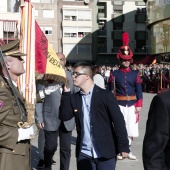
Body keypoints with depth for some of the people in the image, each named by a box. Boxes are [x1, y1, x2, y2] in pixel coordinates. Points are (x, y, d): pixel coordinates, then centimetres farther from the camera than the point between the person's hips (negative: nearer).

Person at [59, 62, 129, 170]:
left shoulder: (105, 96, -7)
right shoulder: (74, 98, 8)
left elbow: (118, 121, -8)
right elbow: (64, 116, 0)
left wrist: (123, 147, -12)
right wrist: (66, 93, -5)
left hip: (105, 154, -4)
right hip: (84, 154, 4)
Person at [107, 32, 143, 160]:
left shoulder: (135, 74, 5)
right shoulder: (114, 74, 0)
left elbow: (139, 91, 4)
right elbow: (109, 91, 2)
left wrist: (139, 105, -2)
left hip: (132, 105, 2)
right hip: (119, 105, -2)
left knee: (131, 128, 6)